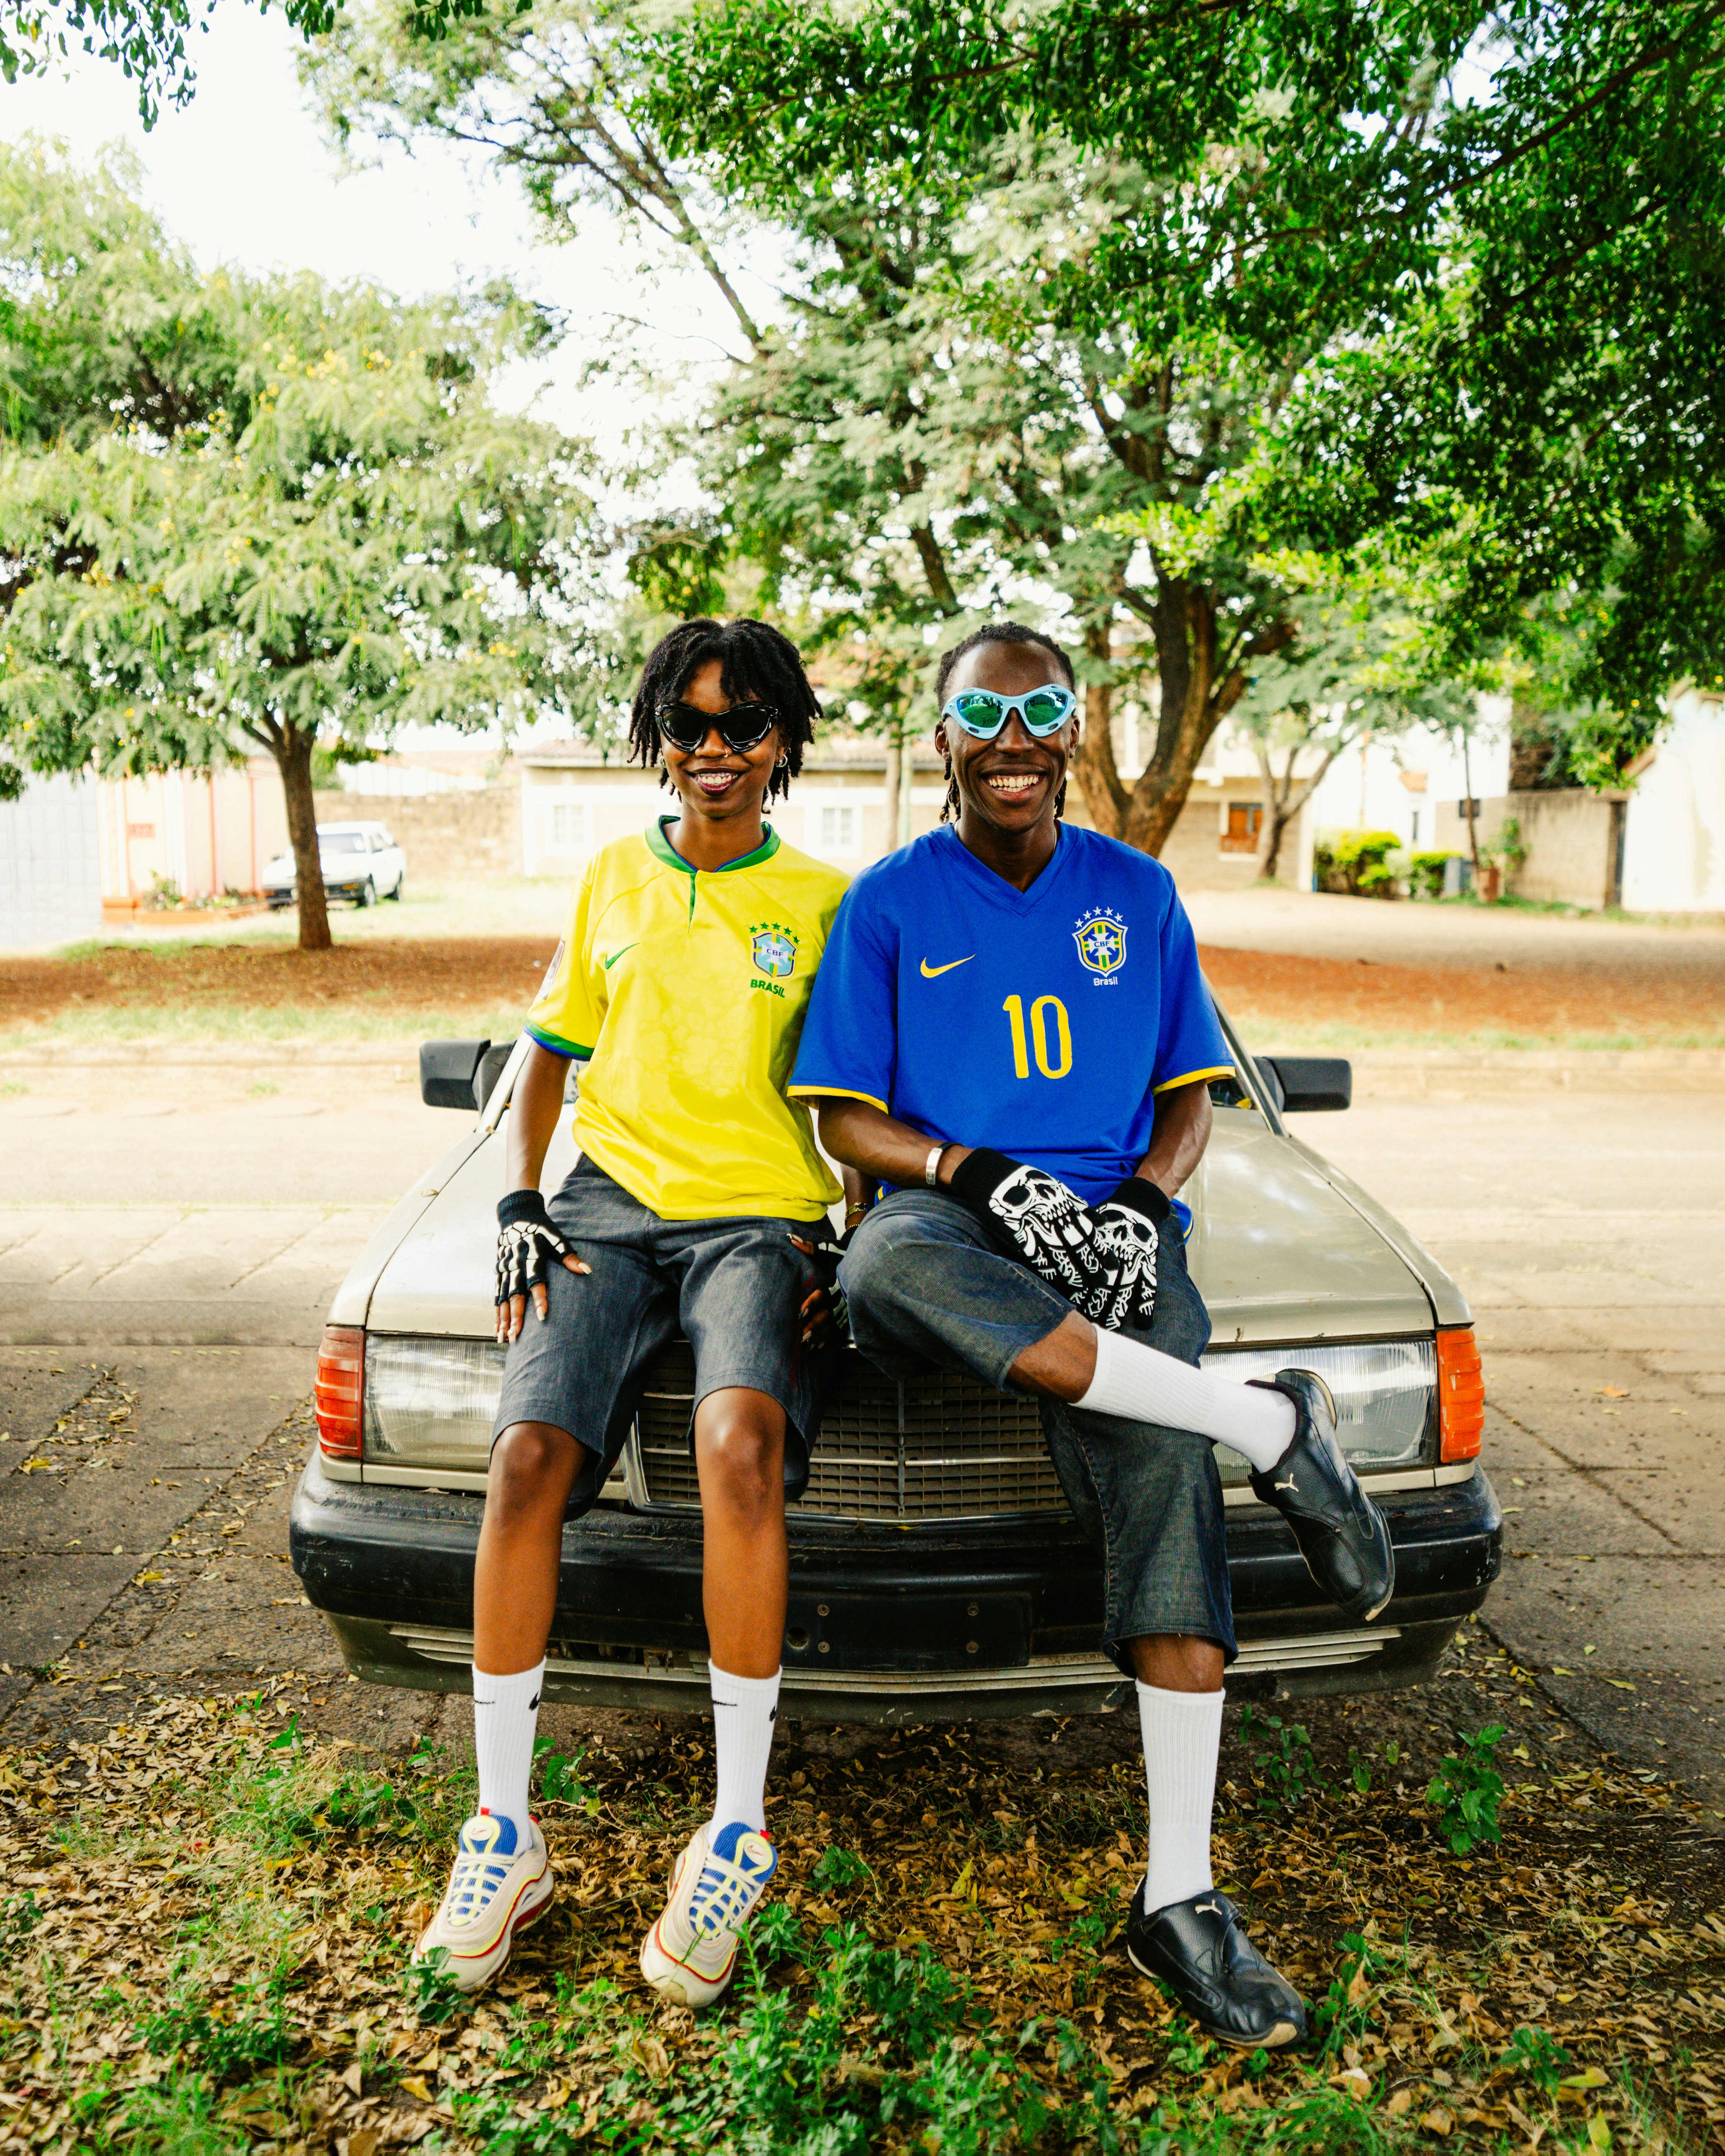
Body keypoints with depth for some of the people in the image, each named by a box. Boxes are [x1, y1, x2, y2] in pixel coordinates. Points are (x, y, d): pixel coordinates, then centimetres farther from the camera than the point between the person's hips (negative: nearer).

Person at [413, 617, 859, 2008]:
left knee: (741, 1442, -32)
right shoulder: (614, 879, 16)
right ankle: (505, 1832, -5)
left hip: (762, 1216, -2)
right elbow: (554, 1052, 20)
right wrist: (519, 1203, 7)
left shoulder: (826, 903, 8)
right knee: (527, 1460, -21)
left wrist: (854, 1245, -4)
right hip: (609, 1208, 3)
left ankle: (739, 1832, -19)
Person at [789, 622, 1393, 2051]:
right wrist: (982, 1176, -15)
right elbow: (847, 1120, 3)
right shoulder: (892, 901, 8)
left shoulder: (1138, 893, 15)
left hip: (1109, 1233, 2)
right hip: (951, 1207, -1)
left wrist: (1144, 1200, -6)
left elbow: (1190, 1094, 15)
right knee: (887, 1267, -38)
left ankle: (1179, 1898, -14)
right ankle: (1276, 1428, -29)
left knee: (1159, 1462, -23)